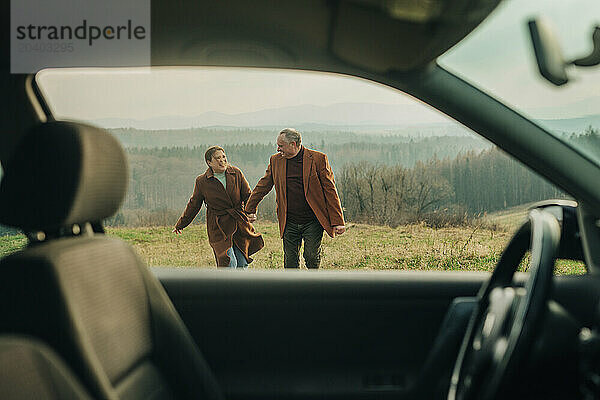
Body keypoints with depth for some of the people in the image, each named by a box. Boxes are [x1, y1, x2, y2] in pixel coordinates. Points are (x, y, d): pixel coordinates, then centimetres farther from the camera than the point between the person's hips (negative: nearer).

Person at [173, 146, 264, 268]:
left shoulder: (236, 173, 2)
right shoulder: (201, 181, -2)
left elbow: (248, 195, 5)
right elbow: (193, 205, 9)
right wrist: (180, 225, 16)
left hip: (239, 224, 3)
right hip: (219, 228, -3)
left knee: (242, 264, 6)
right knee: (229, 263, -16)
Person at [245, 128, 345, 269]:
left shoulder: (318, 158, -5)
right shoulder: (276, 160, 6)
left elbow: (330, 190, -6)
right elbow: (262, 186, 17)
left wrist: (337, 221, -9)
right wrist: (250, 209, 20)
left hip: (313, 221, -3)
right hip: (289, 223, 3)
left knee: (311, 256, -7)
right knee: (290, 262, 5)